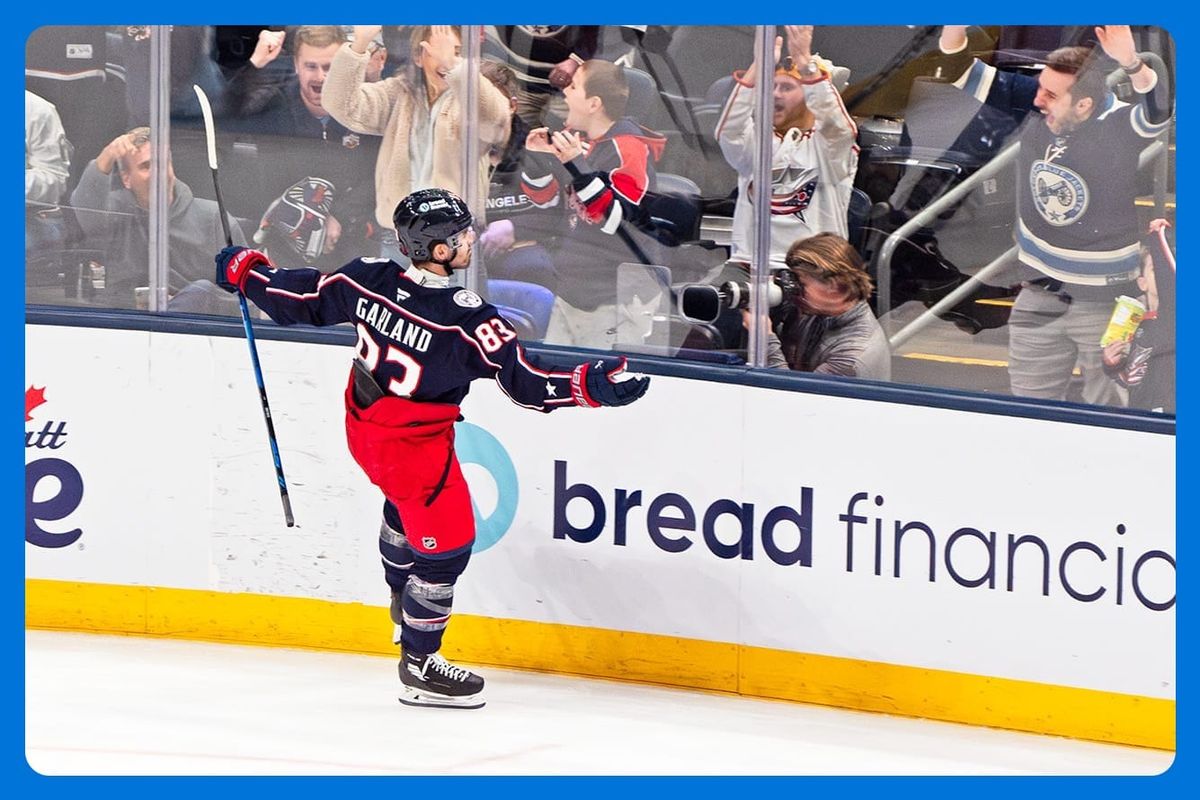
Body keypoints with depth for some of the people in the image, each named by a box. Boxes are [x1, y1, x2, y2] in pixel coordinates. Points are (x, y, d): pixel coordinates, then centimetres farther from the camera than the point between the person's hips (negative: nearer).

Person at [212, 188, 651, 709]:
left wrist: (246, 271, 15)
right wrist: (589, 384, -25)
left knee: (406, 503, 34)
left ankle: (404, 602, 57)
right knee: (445, 545, 7)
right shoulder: (466, 319, -30)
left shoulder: (369, 280, -14)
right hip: (415, 447, -8)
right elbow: (525, 382, -26)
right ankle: (419, 666, 18)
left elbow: (302, 301, 0)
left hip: (364, 429, 8)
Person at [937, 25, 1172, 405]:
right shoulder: (1034, 109, -8)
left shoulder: (1120, 127, -23)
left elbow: (1157, 109, -44)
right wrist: (955, 26, -22)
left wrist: (1131, 63, -64)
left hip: (1105, 302, -5)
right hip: (1040, 292, 5)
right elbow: (965, 75, -3)